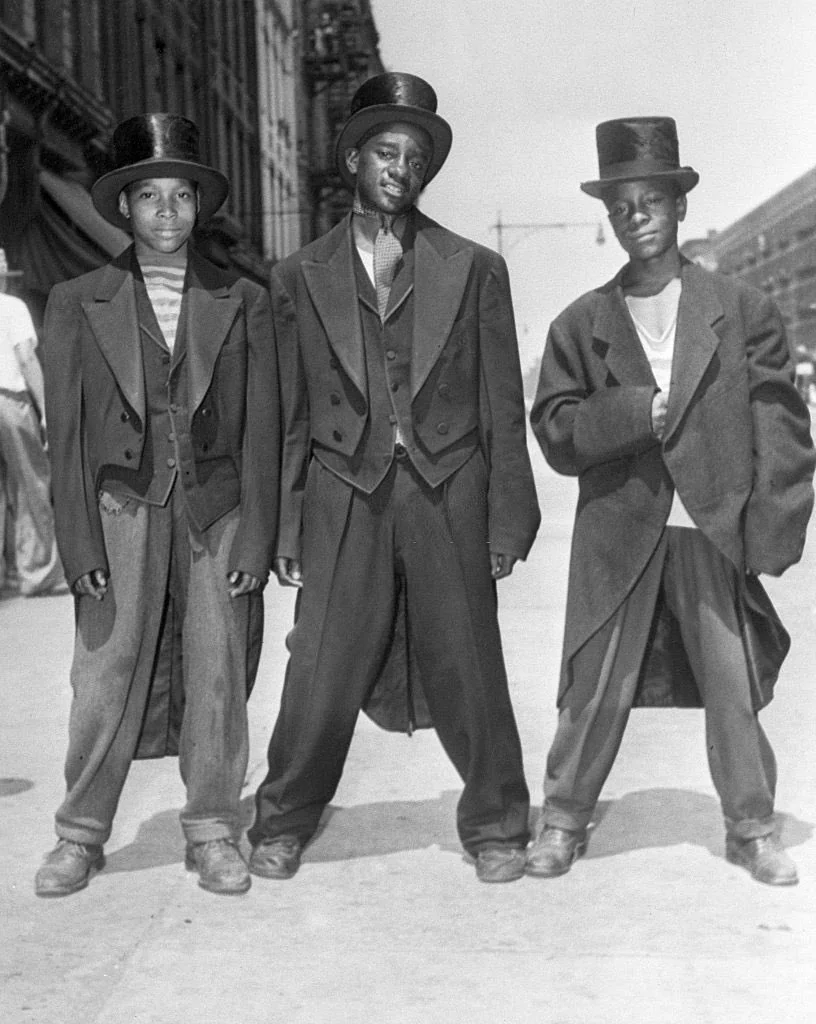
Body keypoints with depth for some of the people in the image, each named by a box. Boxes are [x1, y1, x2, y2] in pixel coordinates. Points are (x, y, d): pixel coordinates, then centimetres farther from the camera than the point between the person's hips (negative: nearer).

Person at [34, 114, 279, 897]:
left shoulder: (243, 303, 8)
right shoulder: (77, 304, 7)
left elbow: (260, 432, 5)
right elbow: (66, 435, 3)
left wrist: (255, 539, -2)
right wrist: (81, 545, -4)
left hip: (218, 514, 1)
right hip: (122, 511, 0)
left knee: (218, 678, 4)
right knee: (105, 677, 0)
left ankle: (211, 831, 18)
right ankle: (81, 834, 16)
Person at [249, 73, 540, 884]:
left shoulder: (474, 270, 7)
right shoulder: (300, 277, 9)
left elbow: (502, 407, 5)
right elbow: (290, 415, 8)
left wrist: (508, 517, -1)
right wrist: (283, 527, 3)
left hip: (449, 497, 0)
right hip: (344, 498, 0)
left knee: (469, 673, 4)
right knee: (320, 678, 0)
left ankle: (495, 826, 22)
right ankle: (283, 824, 19)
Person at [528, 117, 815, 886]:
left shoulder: (742, 311, 5)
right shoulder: (581, 325, 7)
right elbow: (555, 433, 0)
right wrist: (635, 412, -15)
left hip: (718, 533, 0)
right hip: (617, 538, 0)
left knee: (734, 686, 6)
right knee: (596, 689, 4)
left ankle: (751, 828, 23)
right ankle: (563, 821, 21)